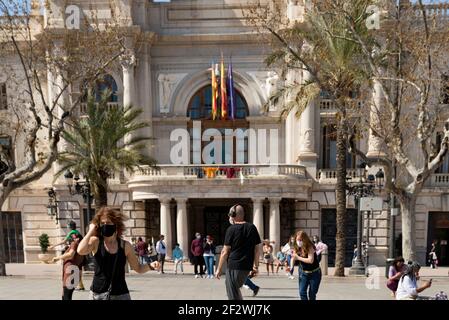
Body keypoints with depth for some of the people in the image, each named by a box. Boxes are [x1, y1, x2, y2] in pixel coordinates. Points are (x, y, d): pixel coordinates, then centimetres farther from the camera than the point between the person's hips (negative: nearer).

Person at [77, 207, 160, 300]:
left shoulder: (125, 245, 3)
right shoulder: (95, 242, 0)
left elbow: (138, 268, 11)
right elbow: (80, 251, -22)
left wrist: (150, 266, -10)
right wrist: (91, 231, -10)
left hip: (120, 295, 1)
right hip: (98, 295, -1)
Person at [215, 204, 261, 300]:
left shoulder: (231, 229, -7)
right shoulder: (252, 228, 8)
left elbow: (225, 252, -8)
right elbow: (257, 249, 9)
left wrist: (219, 269, -1)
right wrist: (256, 266, 16)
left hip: (234, 265, -6)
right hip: (247, 266, 6)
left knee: (232, 294, 4)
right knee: (235, 288, 25)